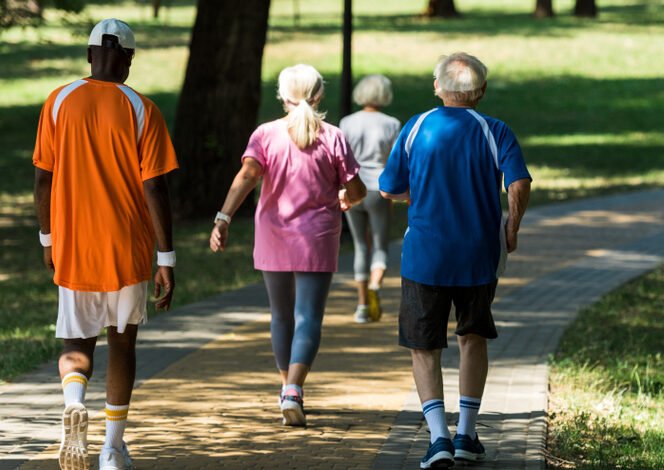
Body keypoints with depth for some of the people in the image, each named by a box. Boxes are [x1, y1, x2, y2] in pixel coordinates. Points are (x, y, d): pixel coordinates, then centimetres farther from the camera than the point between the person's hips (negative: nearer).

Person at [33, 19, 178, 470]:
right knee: (122, 341, 17)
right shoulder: (141, 110, -7)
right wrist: (166, 259, -6)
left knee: (77, 343, 10)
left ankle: (74, 403, -22)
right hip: (128, 250, -1)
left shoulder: (59, 103, -1)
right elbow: (154, 187, -10)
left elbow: (43, 179, 2)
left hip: (73, 248, 1)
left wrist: (48, 239, 16)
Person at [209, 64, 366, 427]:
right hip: (317, 240, -2)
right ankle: (292, 391, -26)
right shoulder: (331, 138, -3)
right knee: (308, 318, -5)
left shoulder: (266, 135, -3)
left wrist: (223, 219, -24)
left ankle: (289, 388, 31)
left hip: (273, 239, 2)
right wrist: (345, 200, 22)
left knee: (282, 316, 18)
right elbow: (356, 190, -1)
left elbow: (246, 177, -18)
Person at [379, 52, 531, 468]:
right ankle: (467, 435, 18)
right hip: (479, 258, 1)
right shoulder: (495, 132, -4)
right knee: (474, 339, 20)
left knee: (424, 348, 7)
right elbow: (520, 185, -18)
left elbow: (389, 190, 5)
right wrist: (512, 229, -1)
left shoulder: (415, 129, 0)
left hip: (425, 258, -1)